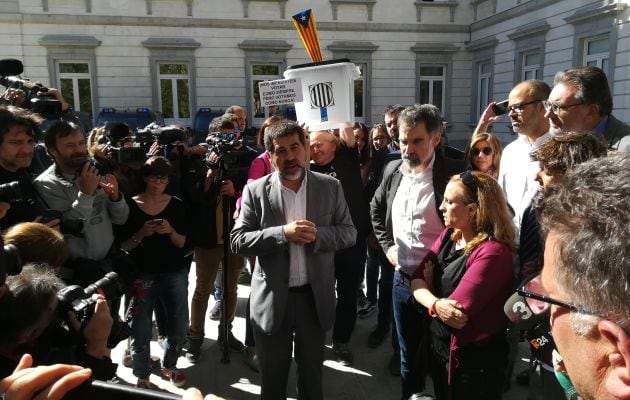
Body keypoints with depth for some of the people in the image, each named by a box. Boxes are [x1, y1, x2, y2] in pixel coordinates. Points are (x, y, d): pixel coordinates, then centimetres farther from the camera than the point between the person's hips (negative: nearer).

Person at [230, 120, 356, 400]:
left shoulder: (330, 187, -2)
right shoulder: (255, 191, -5)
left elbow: (349, 232, 0)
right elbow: (237, 241, -9)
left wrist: (317, 235, -19)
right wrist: (282, 233, -23)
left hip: (315, 295, 1)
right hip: (272, 298, -1)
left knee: (312, 373, 21)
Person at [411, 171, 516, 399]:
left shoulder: (493, 252, -25)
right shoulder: (448, 236, 1)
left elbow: (458, 312, -29)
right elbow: (417, 280, -6)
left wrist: (430, 285, -12)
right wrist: (436, 304, -25)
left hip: (473, 361, -7)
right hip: (438, 346, 7)